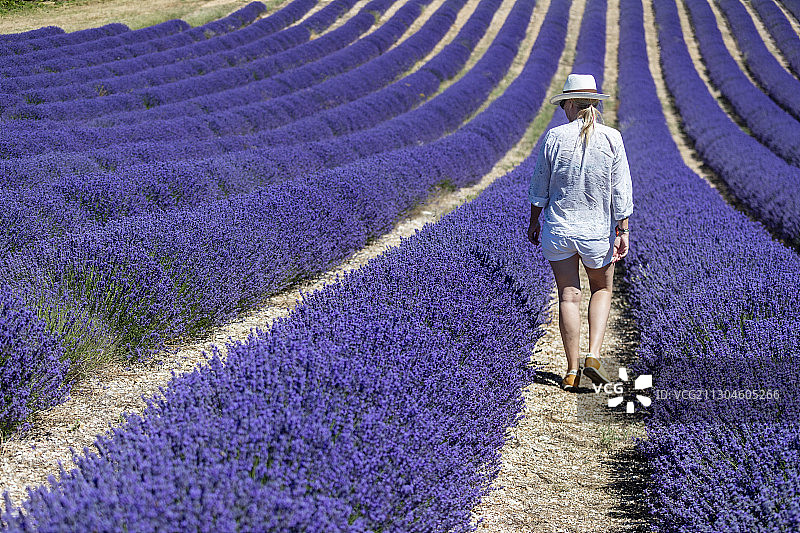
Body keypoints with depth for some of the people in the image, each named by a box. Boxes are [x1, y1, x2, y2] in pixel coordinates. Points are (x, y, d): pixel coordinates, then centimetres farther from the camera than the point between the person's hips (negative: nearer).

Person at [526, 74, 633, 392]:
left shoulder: (555, 137, -7)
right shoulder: (611, 139, -7)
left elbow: (539, 187, 0)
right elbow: (621, 191, -7)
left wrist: (534, 221, 13)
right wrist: (623, 231, 0)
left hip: (558, 229, 0)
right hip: (598, 232, 0)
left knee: (568, 297, 8)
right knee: (602, 288, 21)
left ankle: (572, 371, 9)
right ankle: (593, 355, 3)